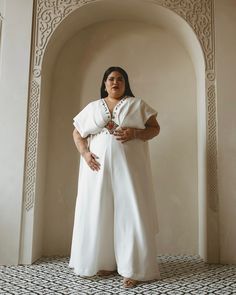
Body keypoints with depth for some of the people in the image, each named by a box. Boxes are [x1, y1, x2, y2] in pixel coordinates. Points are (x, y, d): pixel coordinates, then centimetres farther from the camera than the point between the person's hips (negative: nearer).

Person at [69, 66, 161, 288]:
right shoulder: (92, 107, 15)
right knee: (99, 213, 3)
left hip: (129, 167, -2)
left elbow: (155, 128, 6)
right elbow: (77, 133, 15)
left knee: (130, 212, -5)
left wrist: (135, 133, -13)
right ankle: (105, 262, 18)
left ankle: (133, 269, 2)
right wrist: (85, 153, -3)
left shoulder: (137, 104, 10)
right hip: (98, 167, 2)